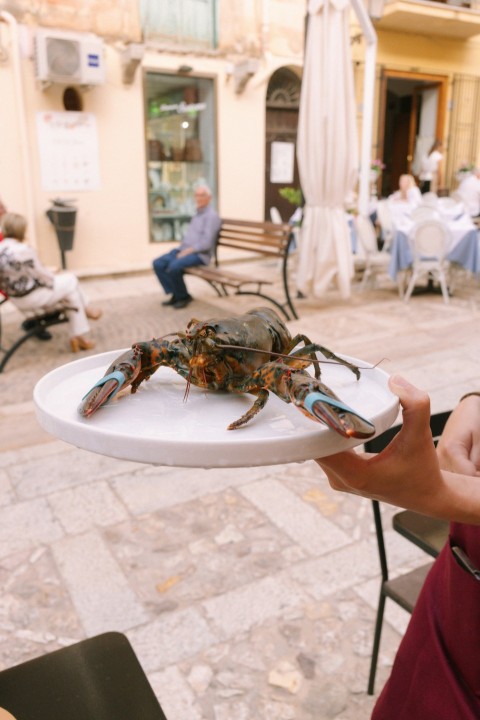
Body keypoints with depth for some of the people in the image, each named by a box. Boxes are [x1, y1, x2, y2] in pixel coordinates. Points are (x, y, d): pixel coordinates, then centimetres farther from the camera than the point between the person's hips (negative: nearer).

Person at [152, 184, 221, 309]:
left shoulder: (211, 216, -9)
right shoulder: (197, 214, 21)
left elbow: (206, 244, -18)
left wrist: (188, 251, -18)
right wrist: (181, 249, 7)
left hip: (199, 254, -9)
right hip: (185, 250, 9)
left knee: (173, 267, -32)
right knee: (158, 264, -8)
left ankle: (183, 296, -9)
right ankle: (176, 294, -3)